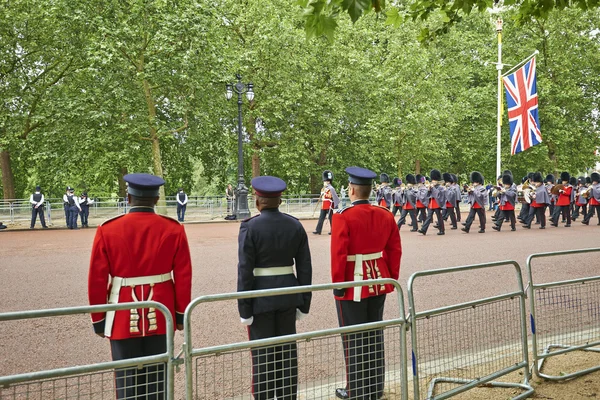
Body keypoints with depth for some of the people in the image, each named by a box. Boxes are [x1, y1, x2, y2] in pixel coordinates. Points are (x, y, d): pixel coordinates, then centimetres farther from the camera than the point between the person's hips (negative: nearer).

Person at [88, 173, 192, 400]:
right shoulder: (173, 229, -5)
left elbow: (97, 280, -4)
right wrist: (181, 313, 8)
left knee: (127, 379, 8)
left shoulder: (107, 230, -6)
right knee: (158, 376, 13)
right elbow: (184, 277, -3)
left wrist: (98, 320, 6)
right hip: (160, 315, 1)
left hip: (124, 318, -1)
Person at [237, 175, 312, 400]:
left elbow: (245, 270, -14)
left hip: (261, 297, -4)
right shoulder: (295, 225, 1)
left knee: (263, 354, 5)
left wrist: (244, 308, -7)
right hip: (288, 295, 4)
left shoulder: (250, 227, -12)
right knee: (287, 350, 13)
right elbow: (305, 267, 2)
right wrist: (304, 303, 10)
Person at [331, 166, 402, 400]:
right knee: (375, 335, 15)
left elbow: (339, 254, -19)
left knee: (353, 339, 5)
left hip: (353, 285, -6)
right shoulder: (385, 215, 2)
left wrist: (337, 283, -11)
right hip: (378, 282, 6)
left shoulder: (343, 216, -16)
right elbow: (395, 250, 6)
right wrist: (392, 278, 15)